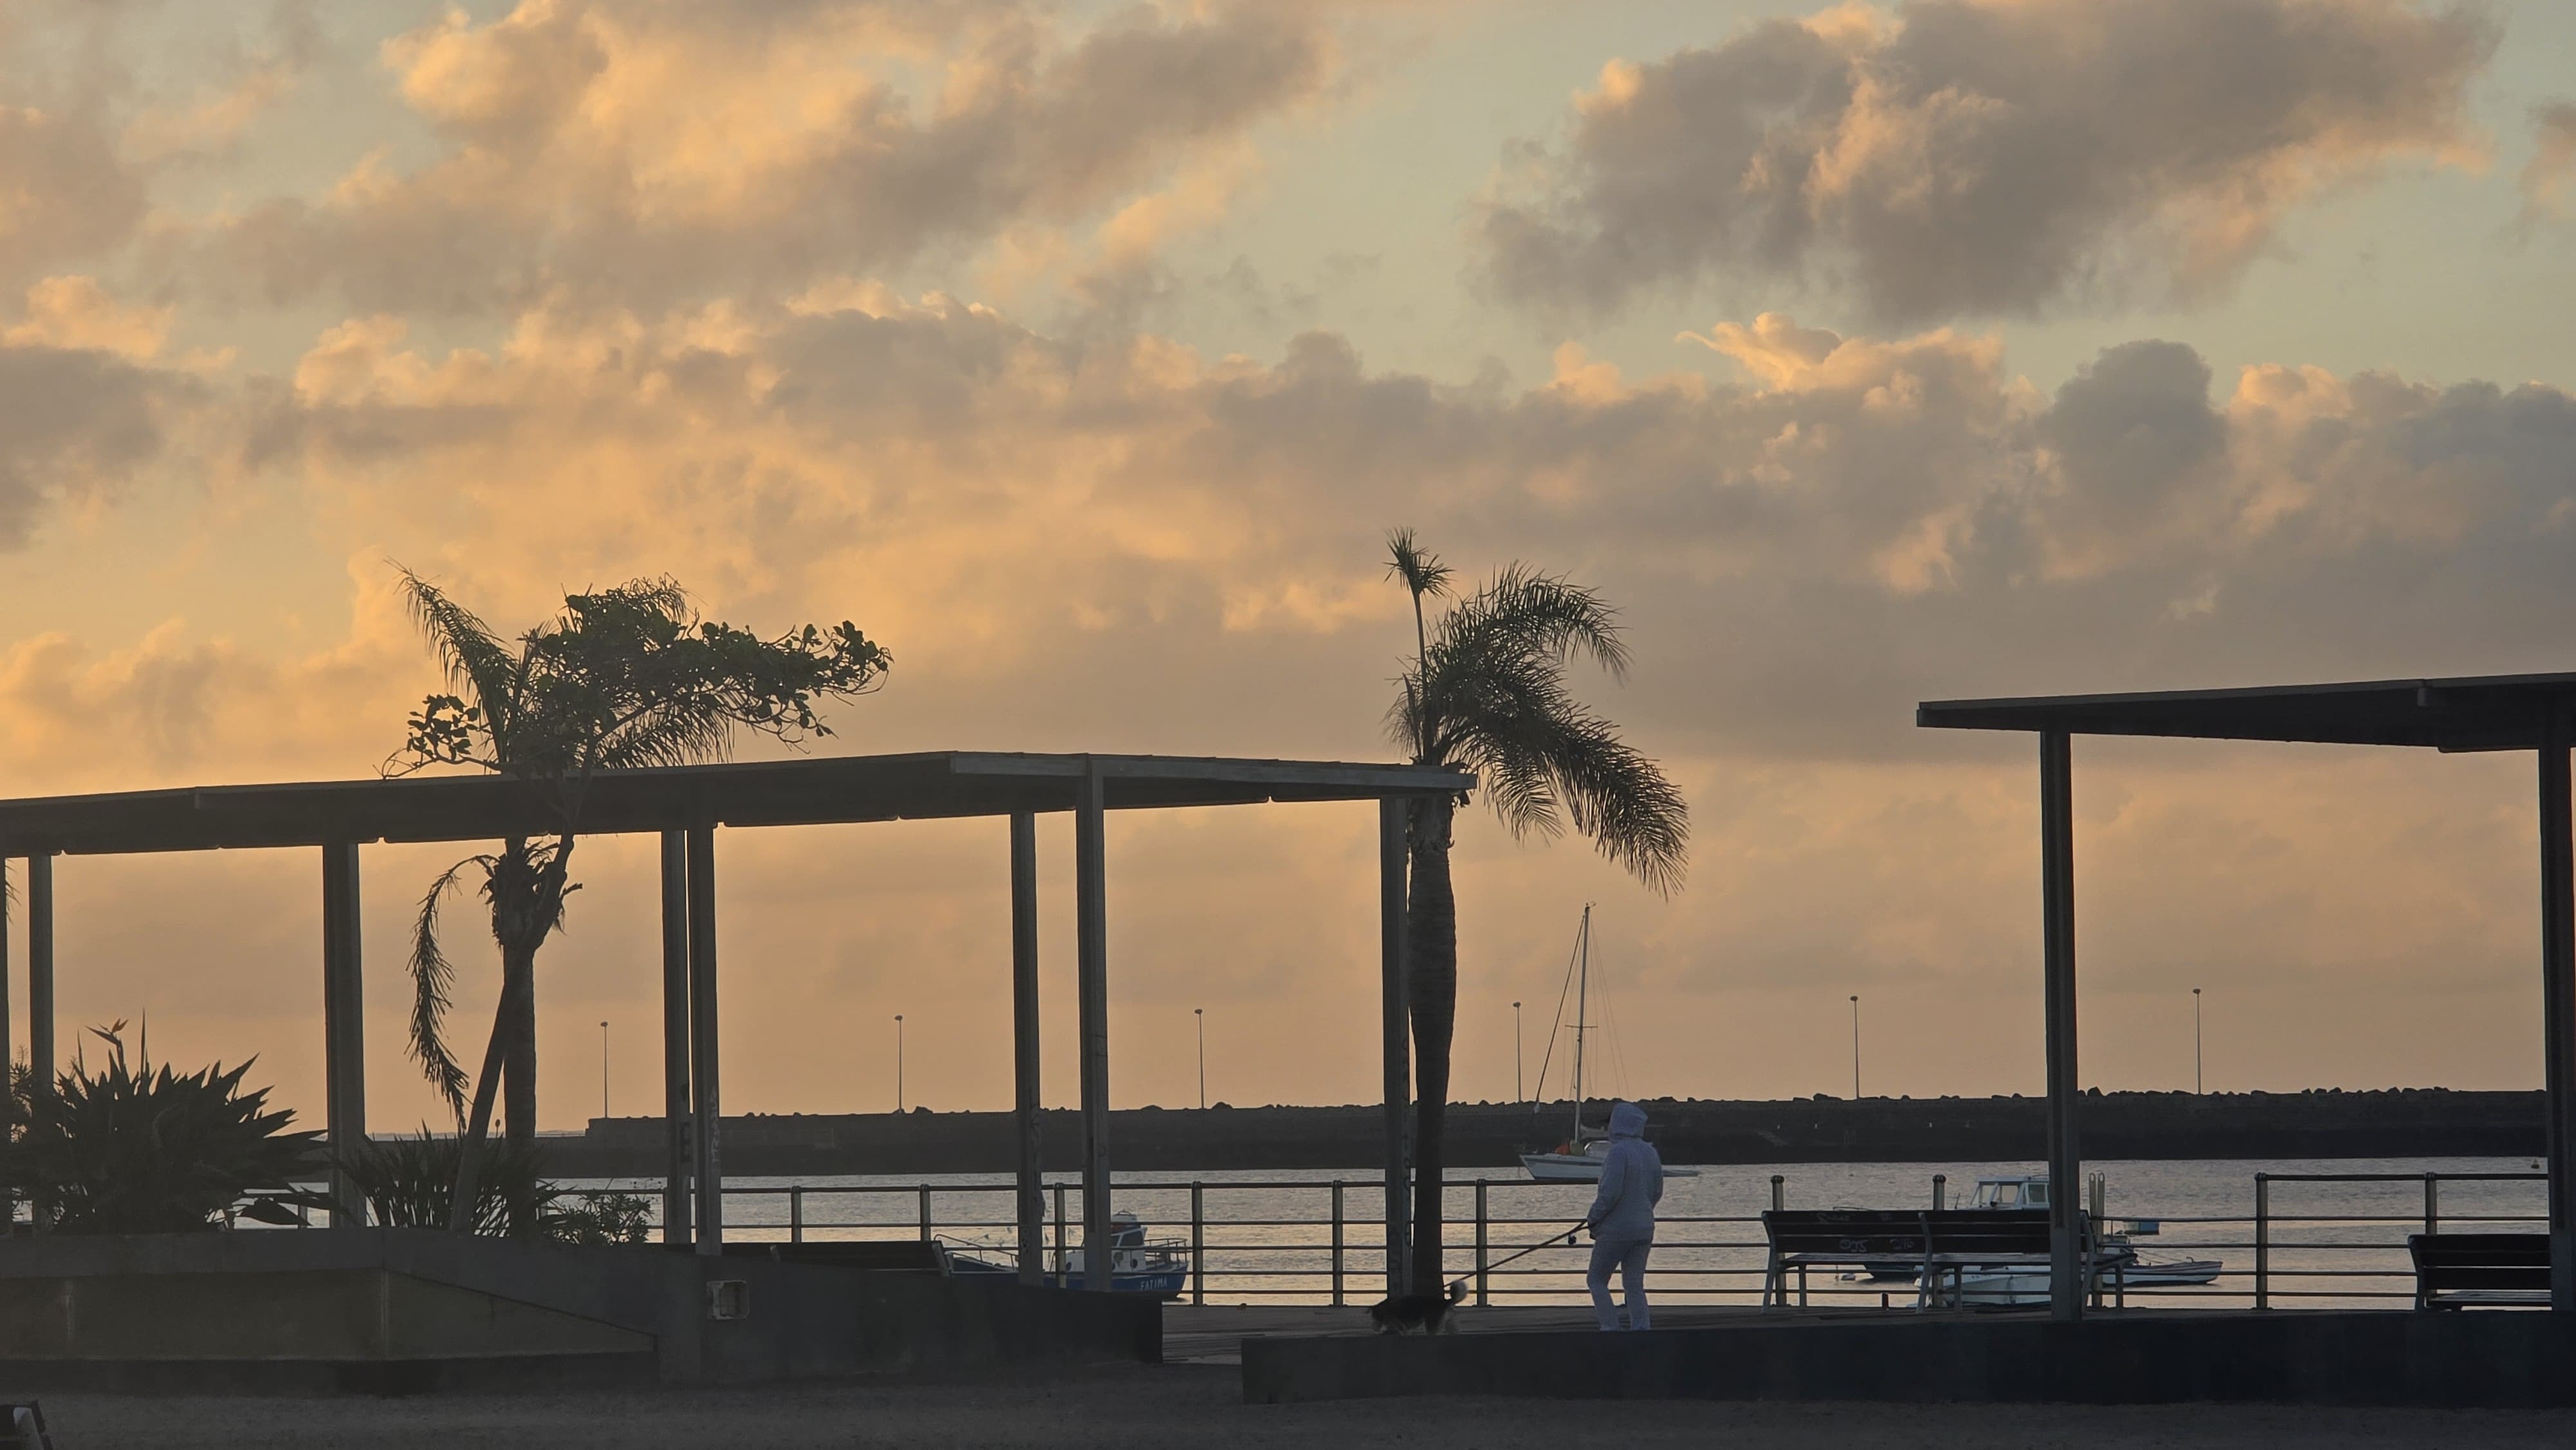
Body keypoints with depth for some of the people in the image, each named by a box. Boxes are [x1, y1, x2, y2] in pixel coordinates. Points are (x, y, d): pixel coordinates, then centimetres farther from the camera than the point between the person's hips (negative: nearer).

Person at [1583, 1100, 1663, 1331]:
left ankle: (1610, 1329, -4)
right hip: (1644, 1229, 7)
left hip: (1616, 1228, -7)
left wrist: (1593, 1218, -8)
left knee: (1598, 1280, 5)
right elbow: (1657, 1193, 15)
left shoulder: (1619, 1152, -16)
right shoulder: (1651, 1153, 8)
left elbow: (1610, 1193, -21)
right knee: (1635, 1284, 9)